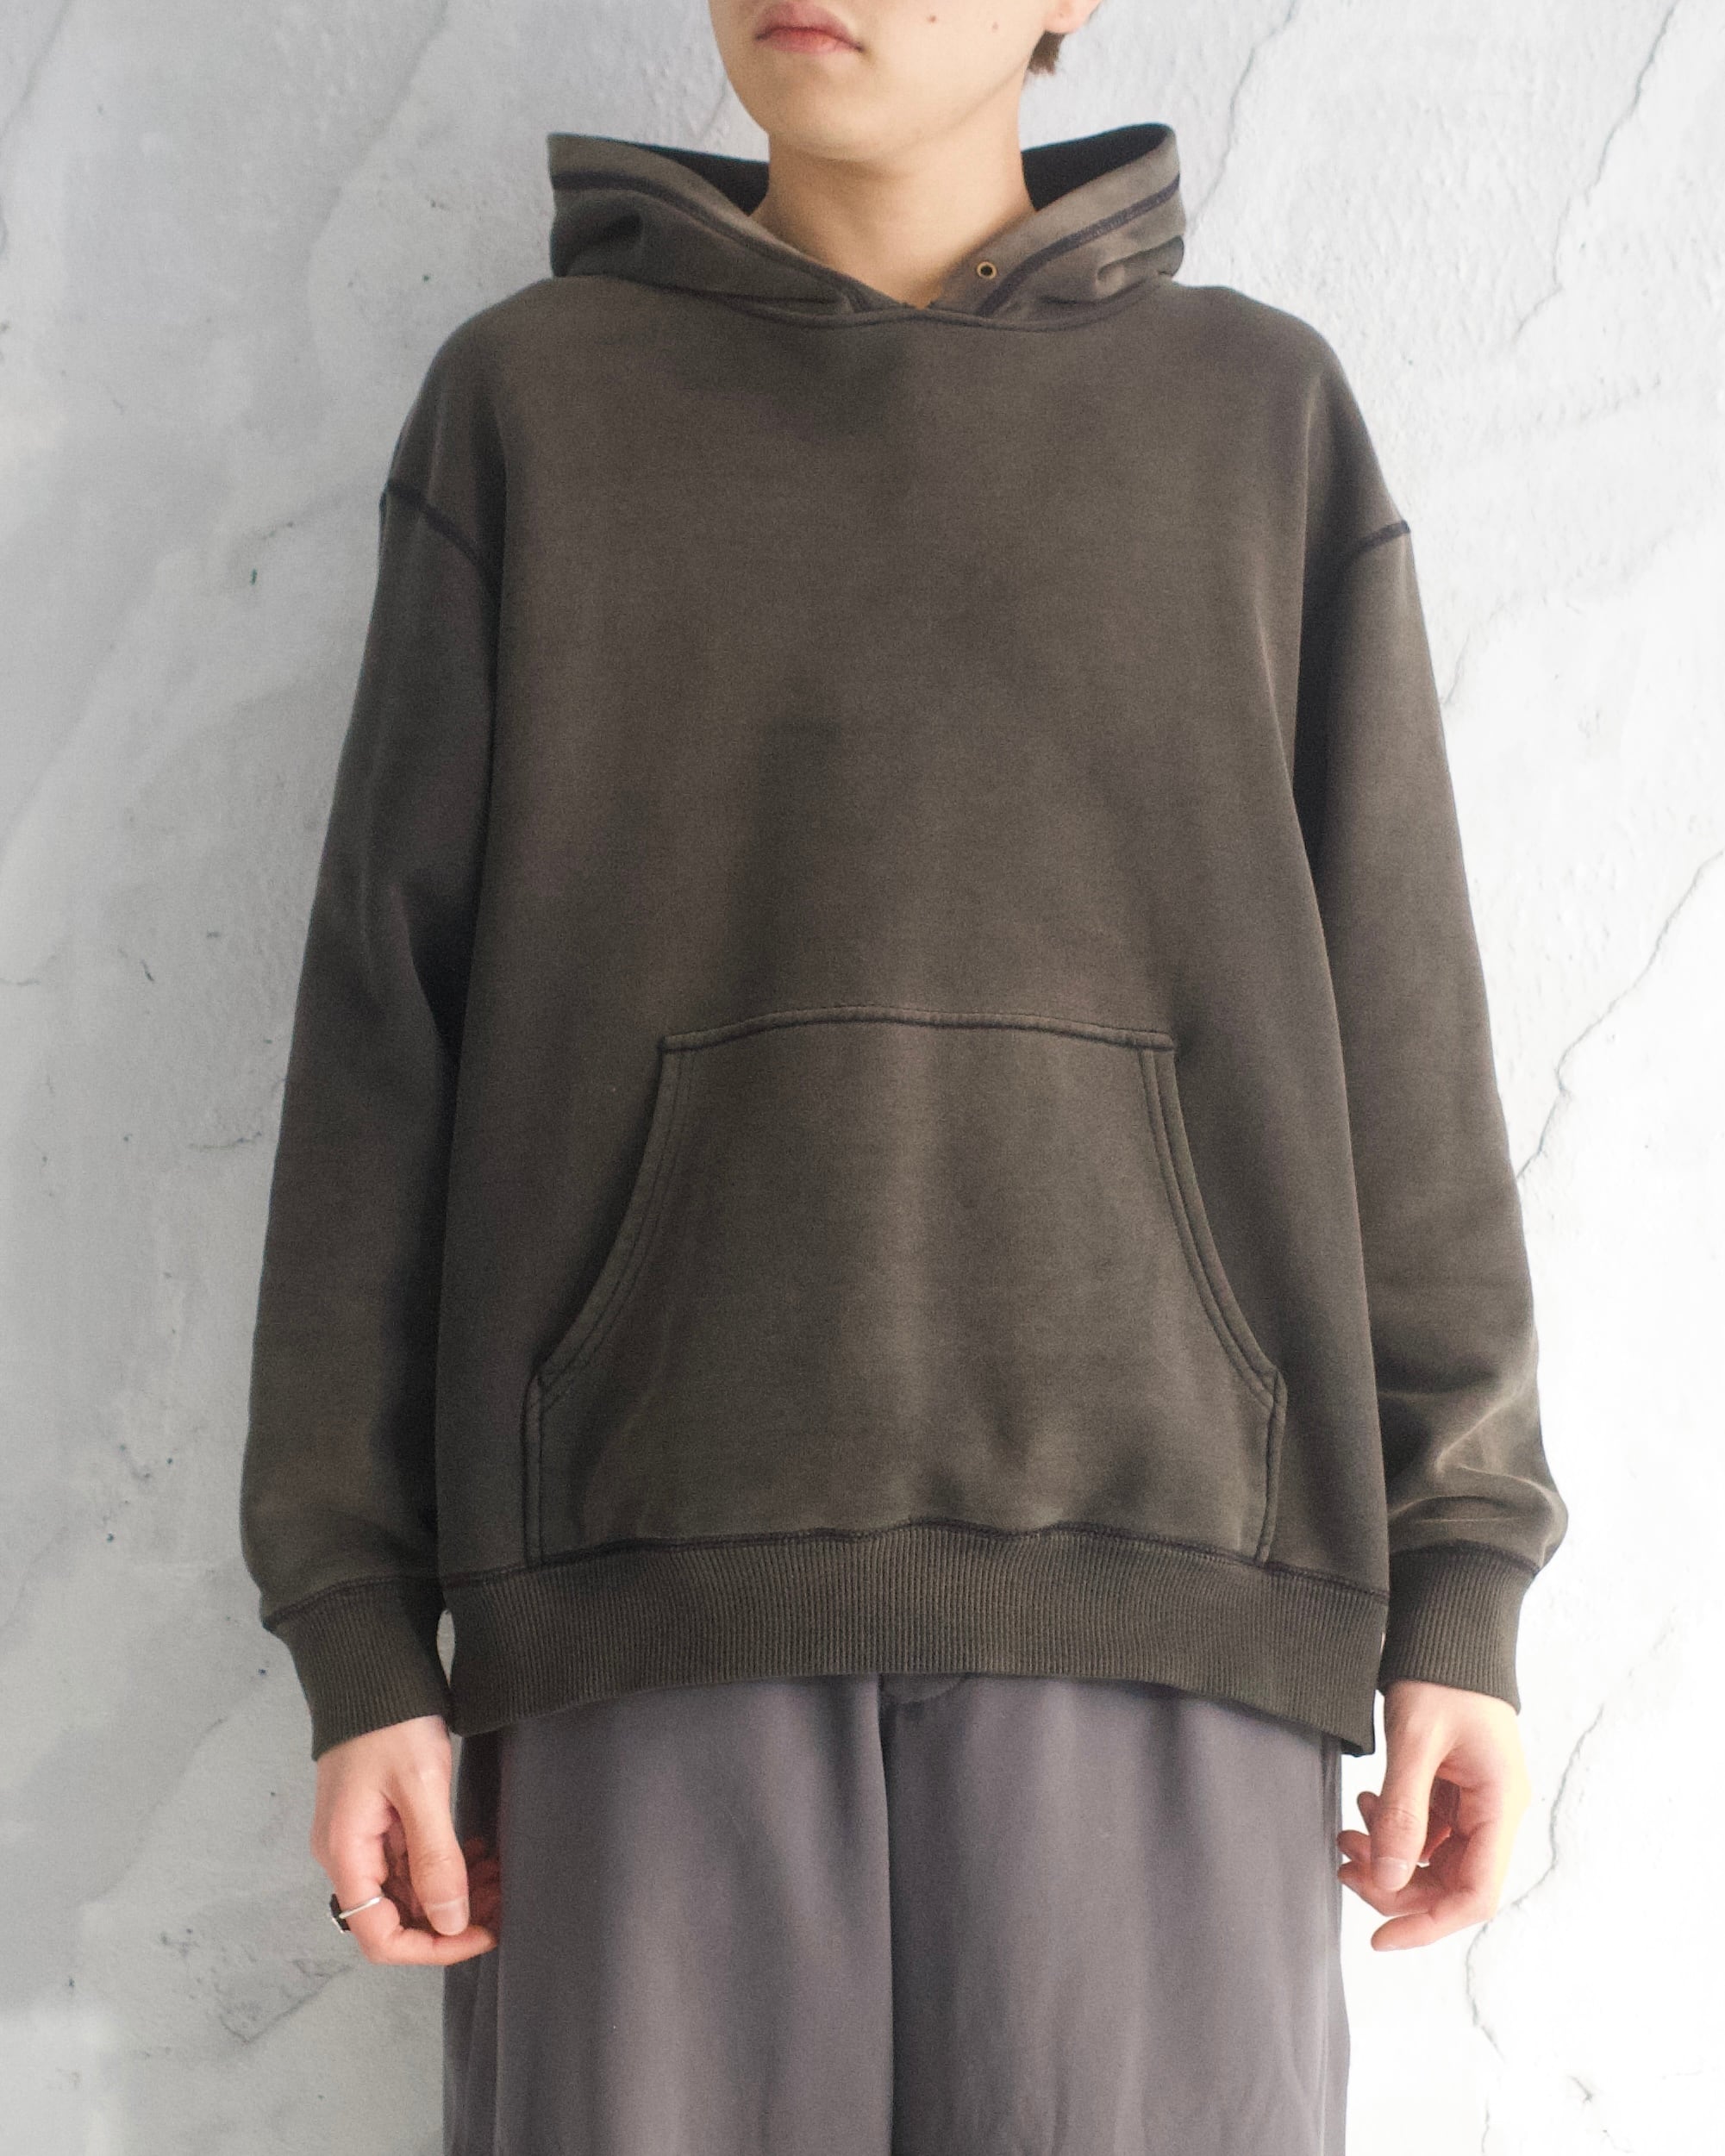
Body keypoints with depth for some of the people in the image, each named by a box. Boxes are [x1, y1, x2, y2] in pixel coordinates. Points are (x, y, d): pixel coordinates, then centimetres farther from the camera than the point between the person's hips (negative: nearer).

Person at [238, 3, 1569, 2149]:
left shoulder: (1263, 419, 12)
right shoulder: (526, 407, 10)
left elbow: (1384, 1026, 9)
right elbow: (393, 1021, 5)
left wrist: (1455, 1590, 2)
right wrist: (359, 1632, -1)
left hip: (1141, 1568, 1)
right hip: (665, 1571, 0)